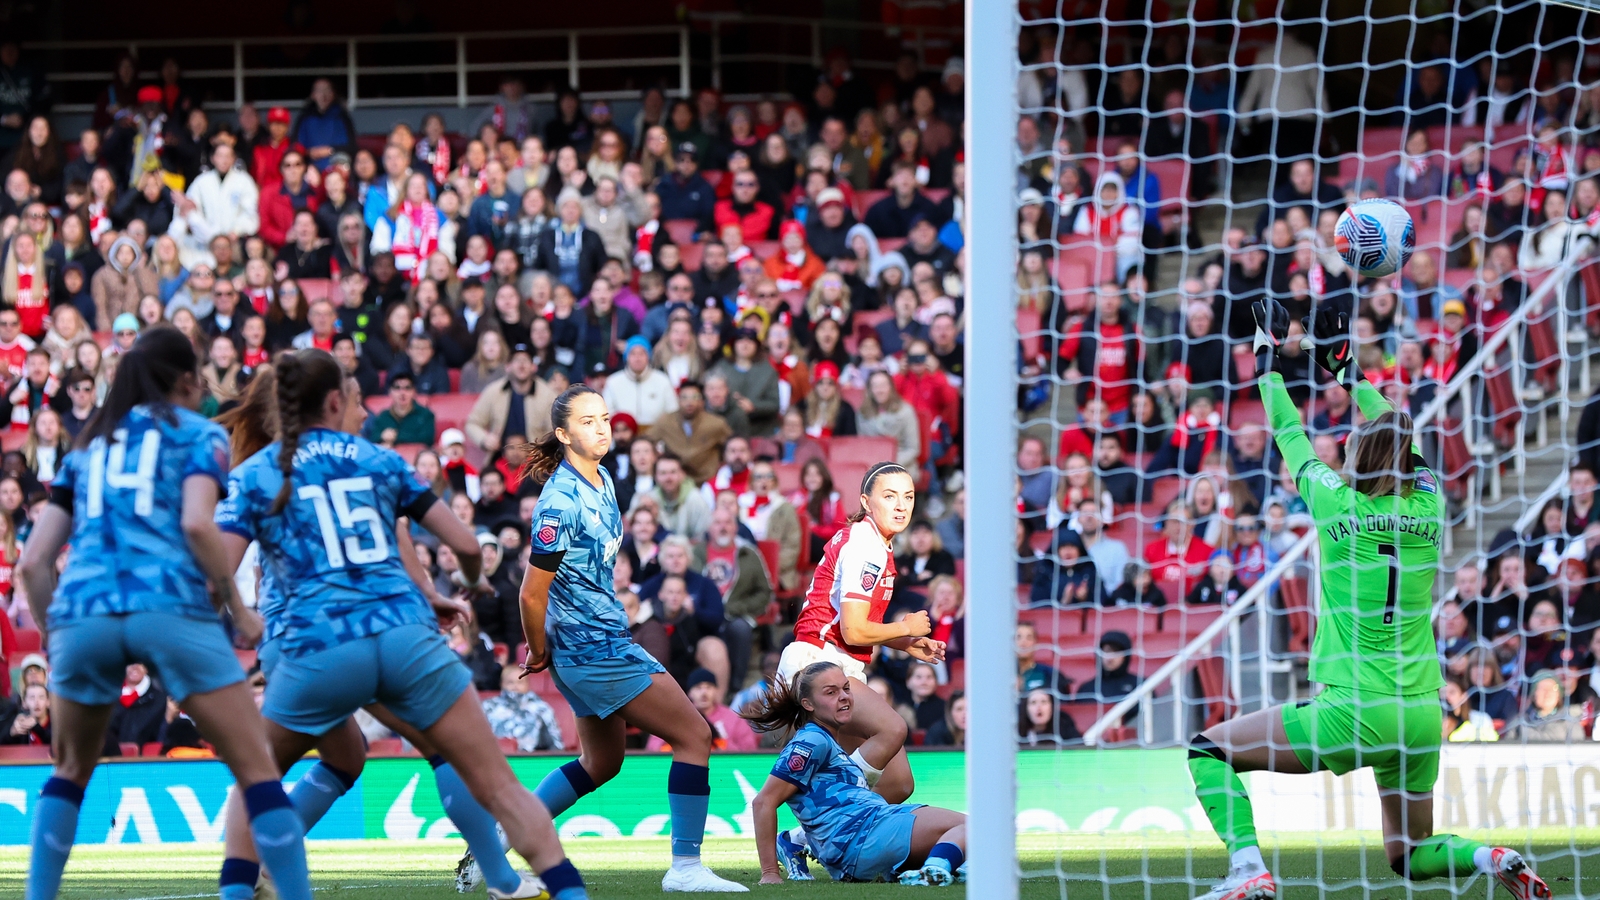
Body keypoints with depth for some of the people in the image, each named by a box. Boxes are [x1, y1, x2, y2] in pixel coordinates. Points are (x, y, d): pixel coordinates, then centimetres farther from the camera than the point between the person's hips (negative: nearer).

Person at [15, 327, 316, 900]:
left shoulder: (87, 449, 26)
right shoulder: (199, 435, 14)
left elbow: (32, 563, 19)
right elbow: (196, 523, -5)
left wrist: (57, 637, 27)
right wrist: (238, 610, 4)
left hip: (83, 613, 4)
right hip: (171, 608, -4)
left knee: (71, 771, 24)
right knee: (256, 770, 1)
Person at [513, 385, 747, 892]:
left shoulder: (602, 483, 8)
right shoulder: (561, 502, -21)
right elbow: (532, 593, -17)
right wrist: (539, 652, -3)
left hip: (600, 639, 10)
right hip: (595, 646, -10)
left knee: (601, 763, 21)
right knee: (694, 736, -6)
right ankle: (686, 867, -4)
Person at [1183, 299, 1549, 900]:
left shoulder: (1337, 503, -6)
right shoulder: (1429, 507, 5)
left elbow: (1291, 437, 10)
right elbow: (1394, 435, 23)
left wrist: (1268, 355, 24)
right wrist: (1347, 369, 35)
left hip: (1353, 711, -5)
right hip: (1422, 713, 5)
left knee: (1209, 749, 7)